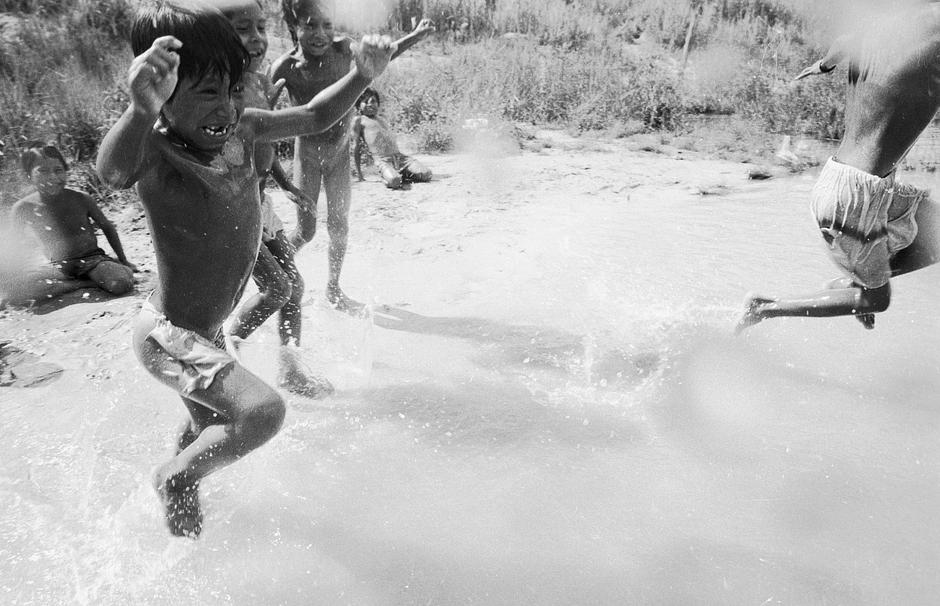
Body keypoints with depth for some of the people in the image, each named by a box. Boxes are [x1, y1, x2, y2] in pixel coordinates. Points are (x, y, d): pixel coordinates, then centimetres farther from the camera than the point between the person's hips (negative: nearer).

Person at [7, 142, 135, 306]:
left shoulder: (81, 199, -4)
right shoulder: (23, 209, -4)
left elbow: (107, 227, 9)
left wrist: (123, 261, 12)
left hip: (94, 259, -2)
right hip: (60, 268, 2)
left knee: (122, 283, -36)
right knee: (12, 287, -30)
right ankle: (87, 283, -21)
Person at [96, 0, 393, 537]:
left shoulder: (239, 129, -6)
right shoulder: (155, 149, -26)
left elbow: (315, 117, 5)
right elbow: (114, 172, -50)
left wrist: (362, 76, -10)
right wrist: (142, 110, -69)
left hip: (206, 329, 8)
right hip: (168, 334, -8)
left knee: (212, 429, 28)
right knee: (263, 412, -25)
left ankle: (179, 477, 60)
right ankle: (176, 481, 4)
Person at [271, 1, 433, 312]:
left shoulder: (341, 48, -13)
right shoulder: (284, 68, -22)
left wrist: (416, 36, 6)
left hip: (340, 152, 3)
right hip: (307, 155, -3)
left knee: (339, 225, 8)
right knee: (305, 231, 2)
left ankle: (333, 288, 26)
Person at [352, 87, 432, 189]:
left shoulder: (380, 118, 27)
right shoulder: (359, 120, 7)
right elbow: (356, 147, 5)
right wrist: (359, 174, 2)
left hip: (400, 156, 6)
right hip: (383, 161, -6)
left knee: (426, 174, -16)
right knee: (394, 181, -37)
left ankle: (401, 174, 7)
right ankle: (386, 177, -4)